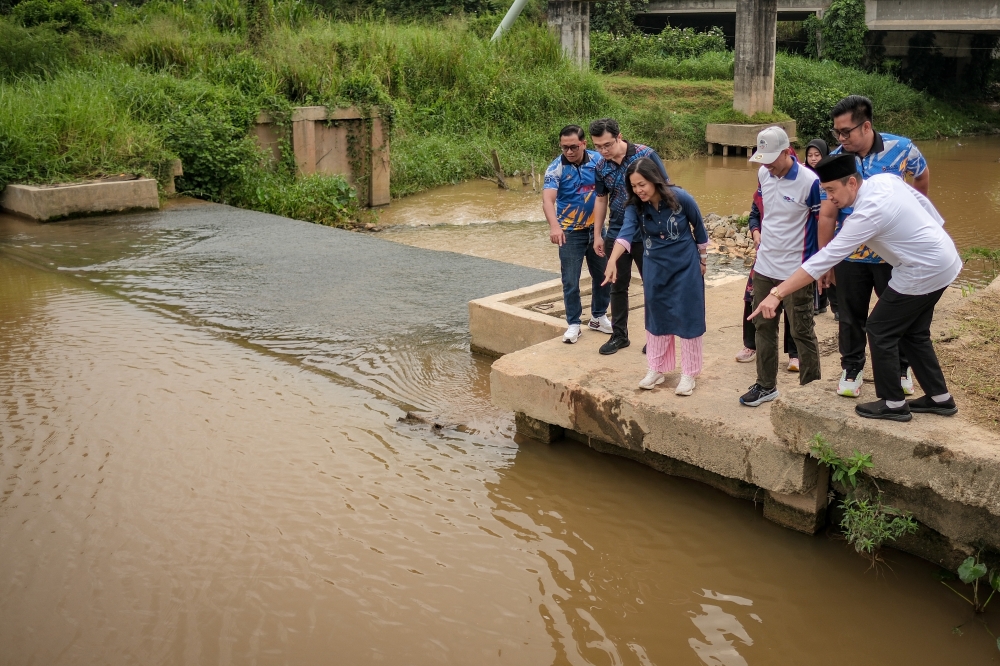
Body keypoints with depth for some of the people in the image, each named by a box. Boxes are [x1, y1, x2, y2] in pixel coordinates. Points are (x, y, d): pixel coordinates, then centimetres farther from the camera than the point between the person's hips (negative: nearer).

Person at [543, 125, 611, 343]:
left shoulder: (598, 161, -7)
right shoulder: (556, 168, -15)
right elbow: (548, 199, -28)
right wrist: (554, 226, -46)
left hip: (595, 228, 3)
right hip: (570, 232, -3)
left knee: (604, 276, 13)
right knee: (570, 282, 1)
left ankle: (598, 317, 31)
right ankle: (573, 324, 16)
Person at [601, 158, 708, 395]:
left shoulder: (680, 198, -20)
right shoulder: (635, 207, -14)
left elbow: (699, 228, -5)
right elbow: (626, 233, -31)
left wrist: (703, 259, 5)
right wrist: (612, 260, -49)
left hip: (685, 266, -3)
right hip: (655, 267, 3)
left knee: (687, 317, 2)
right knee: (657, 317, 12)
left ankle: (689, 373, 14)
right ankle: (656, 369, 26)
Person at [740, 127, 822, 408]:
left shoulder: (809, 181, -18)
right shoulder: (763, 174, 1)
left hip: (796, 270, -6)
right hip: (764, 266, 7)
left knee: (801, 332, 2)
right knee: (763, 326, 13)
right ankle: (766, 385, 25)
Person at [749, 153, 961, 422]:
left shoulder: (867, 215, -29)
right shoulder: (885, 179, -4)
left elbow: (825, 258, -33)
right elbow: (922, 200, 11)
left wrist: (777, 293, -34)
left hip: (923, 272, -9)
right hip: (943, 260, 9)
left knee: (880, 330, 1)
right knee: (913, 334, 19)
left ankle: (893, 404, 11)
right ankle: (940, 398, 28)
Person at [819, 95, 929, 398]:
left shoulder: (900, 148, -12)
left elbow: (923, 177, 10)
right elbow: (827, 215, -9)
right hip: (850, 255, 0)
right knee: (851, 316, 11)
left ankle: (901, 367, 33)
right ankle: (851, 368, 30)